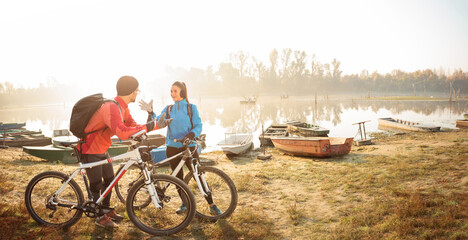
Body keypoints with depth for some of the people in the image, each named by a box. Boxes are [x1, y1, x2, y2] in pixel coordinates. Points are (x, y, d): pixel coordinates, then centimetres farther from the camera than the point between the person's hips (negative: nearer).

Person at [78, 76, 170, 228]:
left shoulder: (123, 108, 1)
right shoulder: (112, 108, -32)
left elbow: (133, 127, 0)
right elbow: (122, 133, -45)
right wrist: (150, 126, -43)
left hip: (102, 150, 10)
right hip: (90, 150, -10)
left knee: (109, 180, 18)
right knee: (96, 185, 2)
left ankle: (106, 210, 34)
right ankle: (100, 217, 17)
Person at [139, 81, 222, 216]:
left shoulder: (191, 108, 1)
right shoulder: (168, 109, 10)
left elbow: (198, 126, -6)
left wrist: (190, 135, -25)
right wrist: (150, 112, -15)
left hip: (189, 146, -3)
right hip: (172, 148, 3)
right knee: (178, 177, 10)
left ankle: (211, 205, 7)